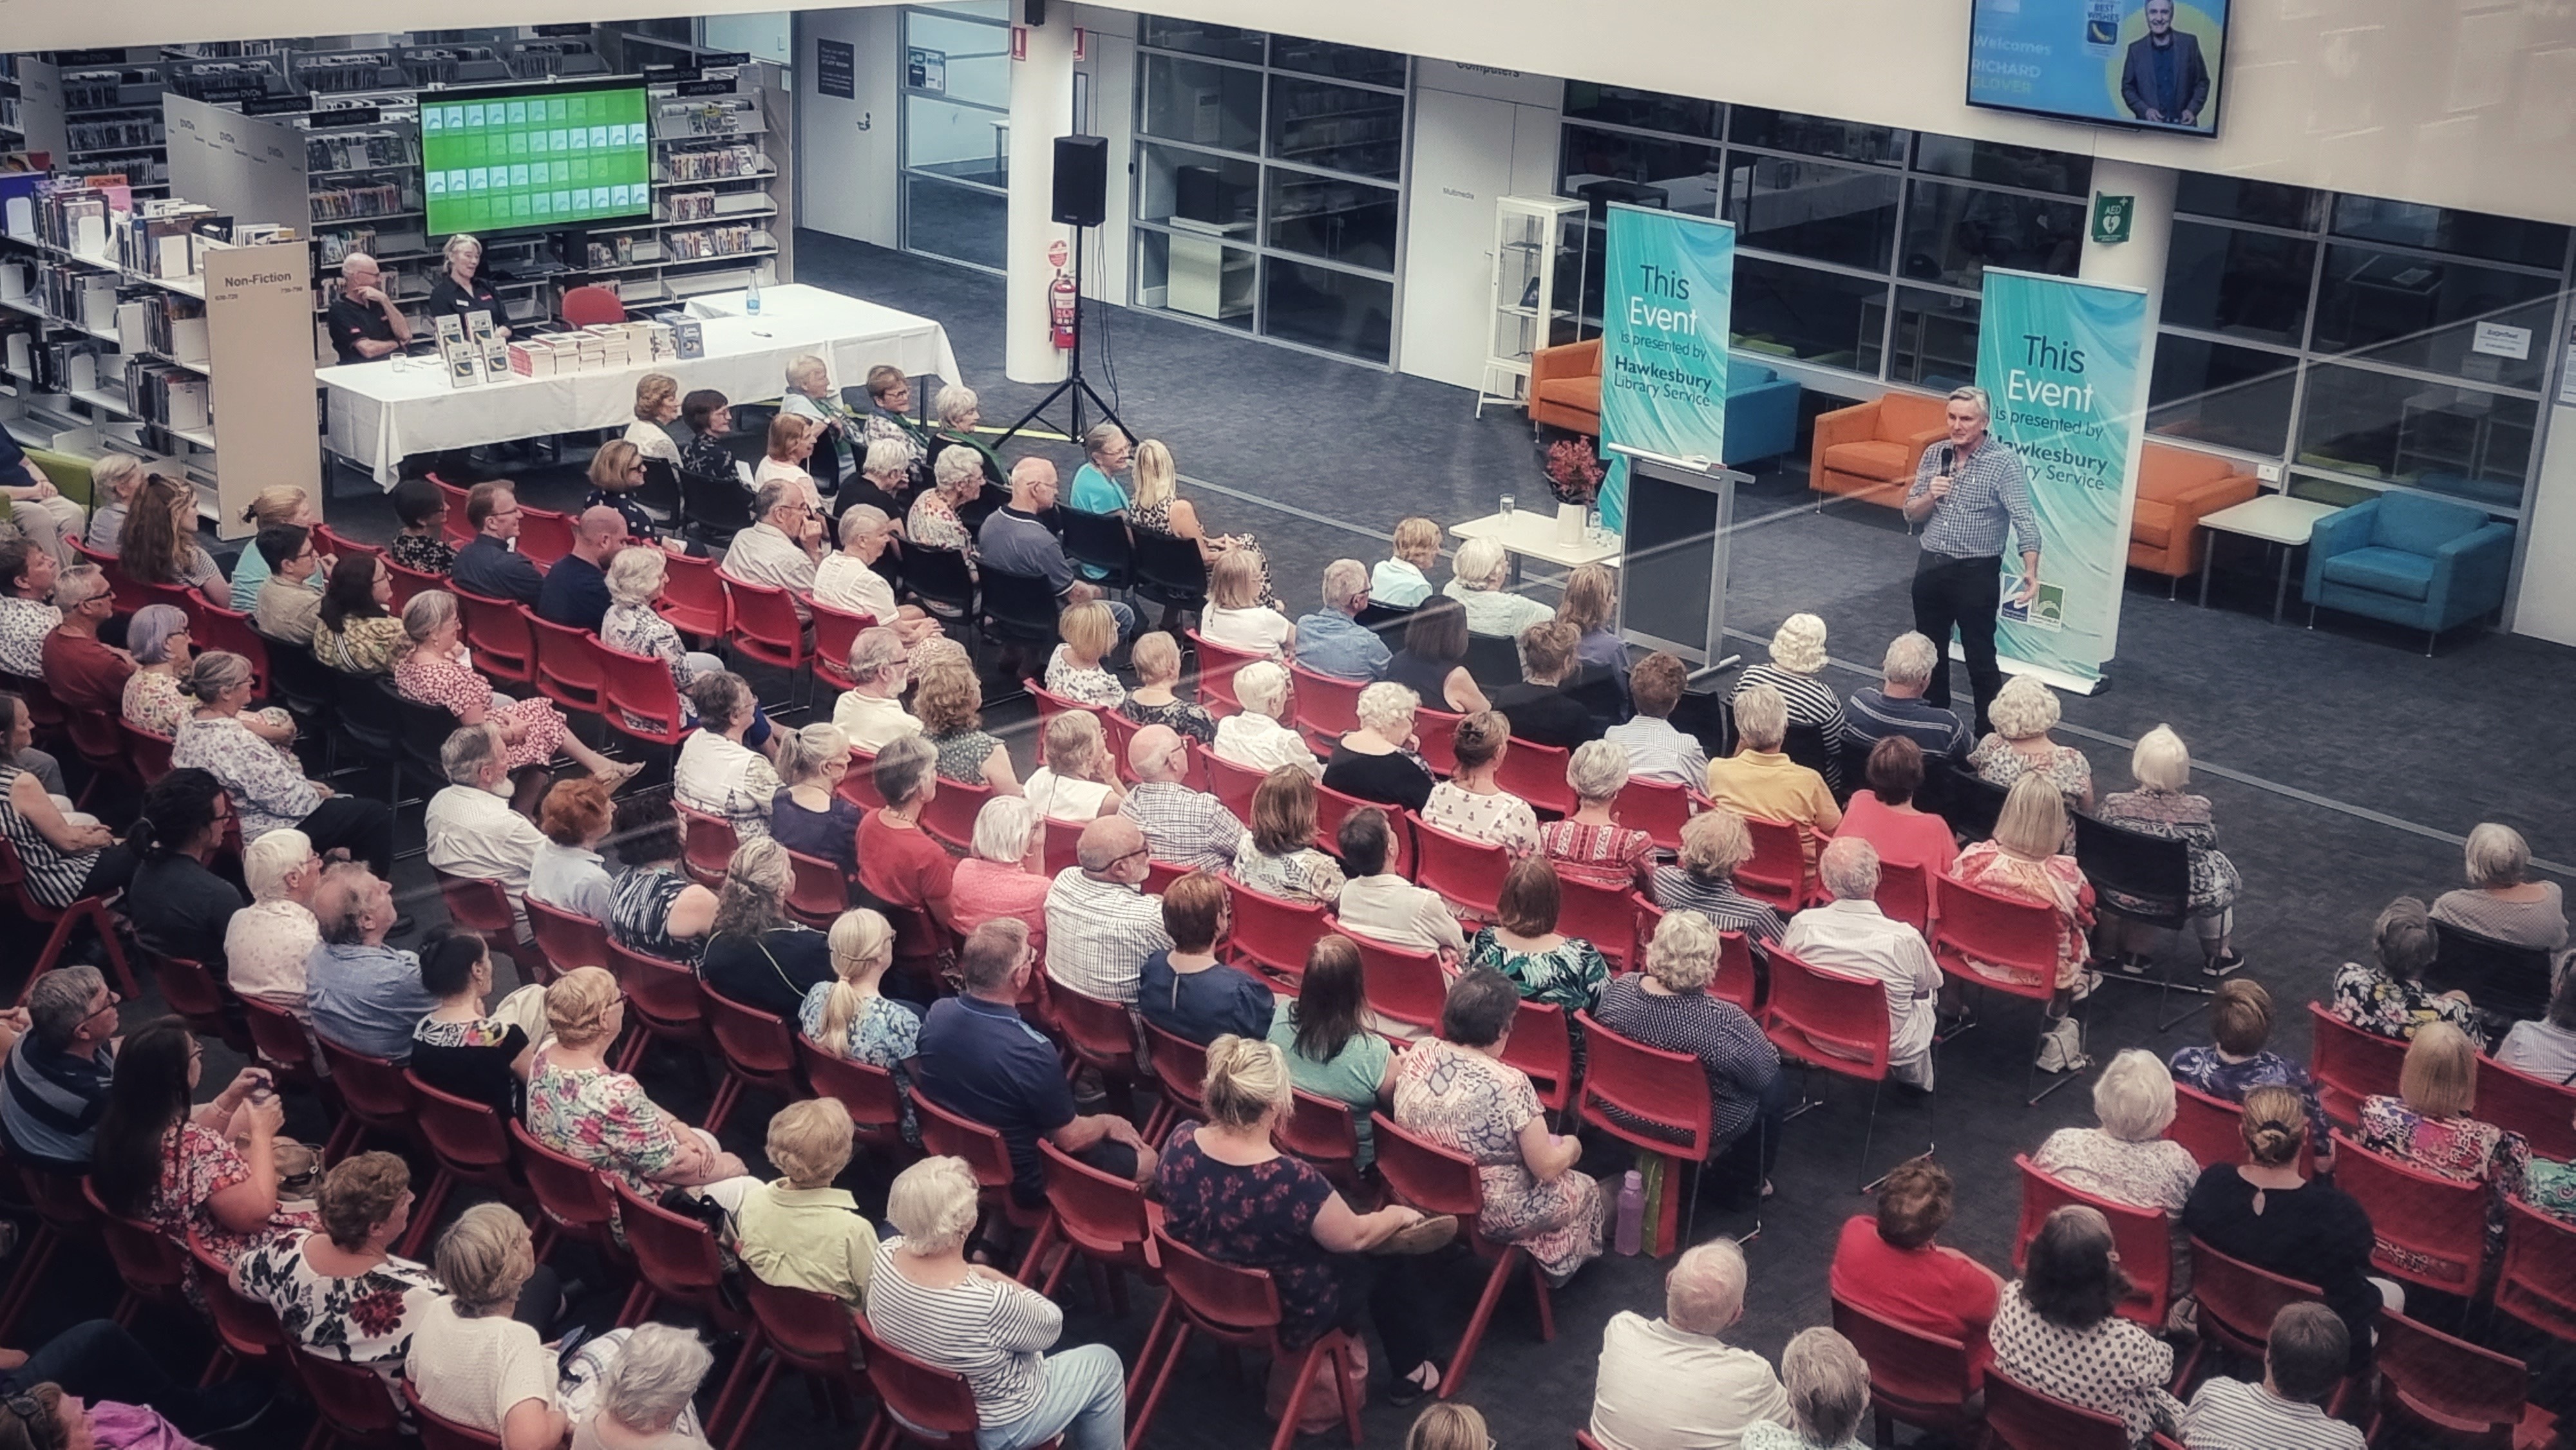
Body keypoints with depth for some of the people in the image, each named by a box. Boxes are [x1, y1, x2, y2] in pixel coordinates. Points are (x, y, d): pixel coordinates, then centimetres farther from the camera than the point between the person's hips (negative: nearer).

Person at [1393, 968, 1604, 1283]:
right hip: (1487, 1214, -6)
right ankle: (1557, 1269, 41)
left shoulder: (1419, 1053, -13)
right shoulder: (1509, 1085, -29)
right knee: (1583, 1191, 21)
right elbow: (1547, 1168, -19)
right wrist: (1571, 1148, 4)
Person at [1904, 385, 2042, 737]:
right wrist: (1930, 496, -15)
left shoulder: (2004, 462, -14)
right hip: (1931, 567, 6)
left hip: (1977, 573, -6)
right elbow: (1911, 514, 8)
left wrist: (2030, 571, -36)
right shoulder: (1934, 455, 2)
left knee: (1980, 658, 1)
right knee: (1929, 652, 17)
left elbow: (2024, 520, -22)